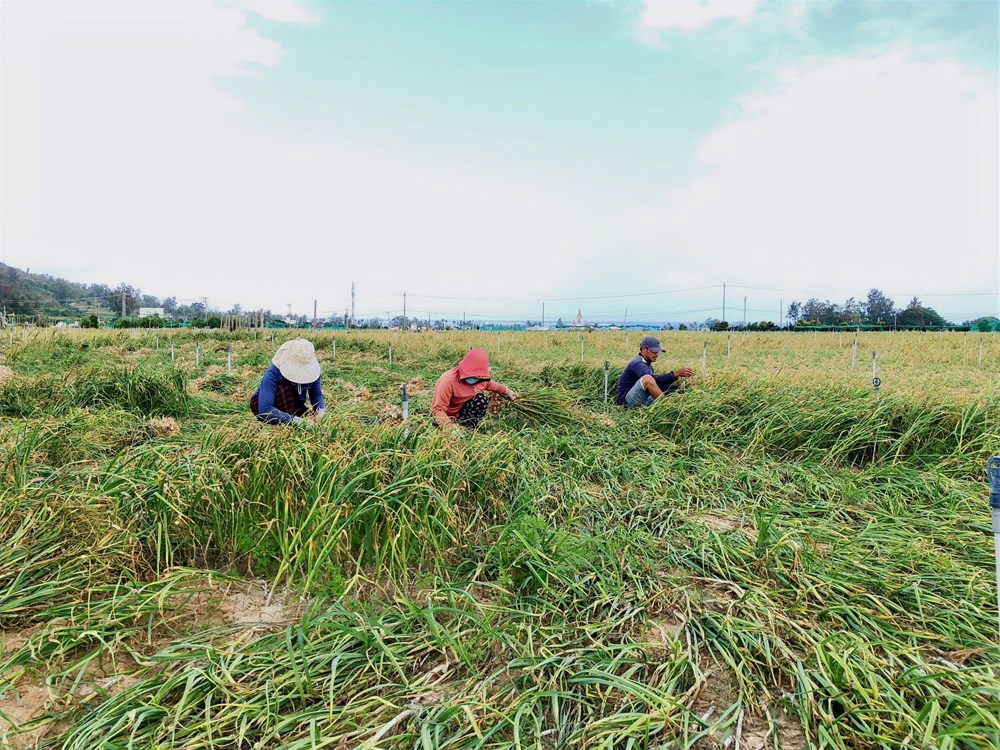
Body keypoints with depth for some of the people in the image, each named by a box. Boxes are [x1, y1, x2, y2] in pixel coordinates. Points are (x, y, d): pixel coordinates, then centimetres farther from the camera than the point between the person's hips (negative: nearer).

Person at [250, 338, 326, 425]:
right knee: (283, 389, -34)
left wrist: (321, 410, -33)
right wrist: (293, 420, -50)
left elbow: (316, 394, -10)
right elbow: (265, 409, -41)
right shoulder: (273, 373, -34)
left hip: (293, 407, 4)